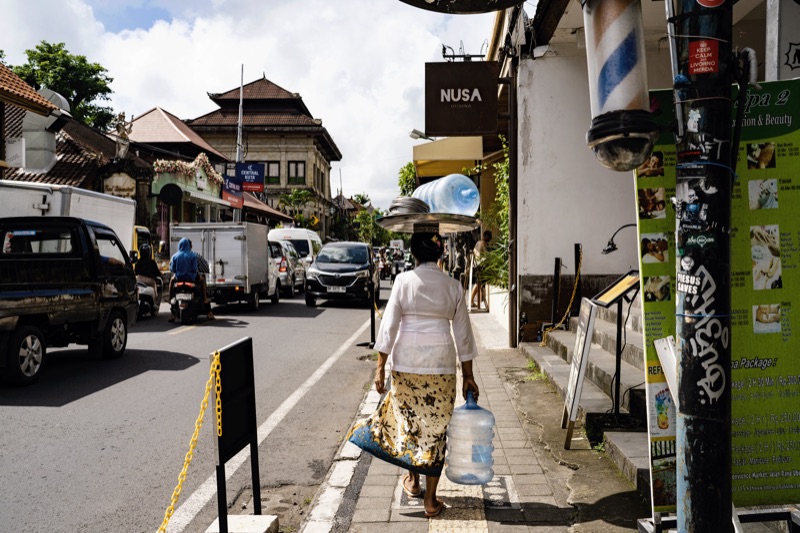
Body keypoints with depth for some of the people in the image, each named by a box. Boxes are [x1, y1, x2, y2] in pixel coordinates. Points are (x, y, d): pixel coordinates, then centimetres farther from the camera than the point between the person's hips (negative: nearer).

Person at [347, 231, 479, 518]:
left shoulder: (404, 280, -5)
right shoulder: (453, 286, 3)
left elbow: (389, 325, -8)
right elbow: (463, 333, 5)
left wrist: (380, 368, -3)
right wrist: (468, 376, 11)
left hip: (406, 362, -1)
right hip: (441, 364, 1)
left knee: (408, 419, 20)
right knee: (435, 428, 8)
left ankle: (412, 481, 34)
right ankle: (430, 500, 15)